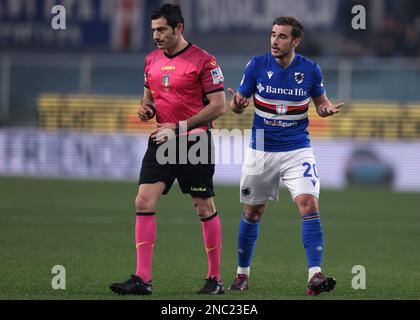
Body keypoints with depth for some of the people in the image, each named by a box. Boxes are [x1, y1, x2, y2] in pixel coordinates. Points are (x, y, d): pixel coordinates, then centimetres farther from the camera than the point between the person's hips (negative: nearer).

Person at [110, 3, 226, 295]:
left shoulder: (203, 61, -9)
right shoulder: (152, 60, 11)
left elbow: (219, 106, -12)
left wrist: (179, 128, -16)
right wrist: (146, 108, 0)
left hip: (194, 142, -6)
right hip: (161, 142, 6)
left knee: (205, 208, 1)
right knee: (144, 203, -7)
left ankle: (215, 278, 12)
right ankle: (143, 279, -7)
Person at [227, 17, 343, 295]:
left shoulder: (310, 70, -5)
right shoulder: (257, 65, -5)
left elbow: (321, 101, 11)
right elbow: (239, 103, 2)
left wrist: (328, 108, -13)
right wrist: (237, 104, -23)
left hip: (297, 151, -1)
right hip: (261, 152, 1)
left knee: (309, 205, -19)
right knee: (252, 213, 11)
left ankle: (315, 275, -22)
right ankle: (243, 273, 30)